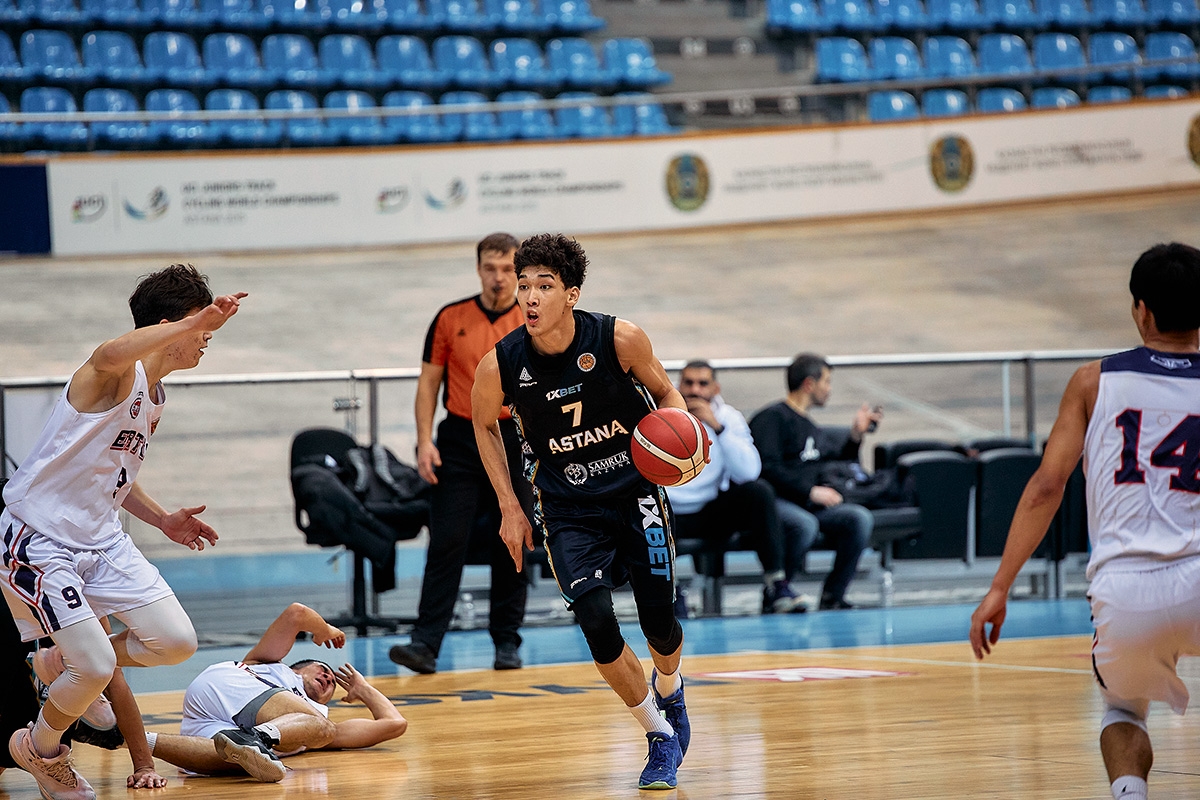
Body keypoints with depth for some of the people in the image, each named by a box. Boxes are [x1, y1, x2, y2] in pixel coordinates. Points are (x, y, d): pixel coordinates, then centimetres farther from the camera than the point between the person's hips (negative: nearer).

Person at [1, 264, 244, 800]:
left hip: (101, 538, 9)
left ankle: (69, 665, 24)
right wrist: (194, 323, -54)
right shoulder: (118, 376, -19)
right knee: (96, 666, -13)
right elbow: (109, 356, -47)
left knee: (176, 642, -2)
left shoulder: (154, 399, 10)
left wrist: (162, 520, 14)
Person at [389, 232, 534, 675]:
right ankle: (426, 644, -10)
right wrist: (425, 441, -5)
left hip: (515, 442, 0)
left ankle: (507, 642, 16)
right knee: (446, 544, -7)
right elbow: (429, 382, 5)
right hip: (459, 440, 0)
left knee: (510, 547, 5)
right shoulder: (450, 319, 3)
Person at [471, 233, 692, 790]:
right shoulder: (500, 366, -16)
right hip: (568, 509, 0)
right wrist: (509, 507, 3)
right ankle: (659, 736, 4)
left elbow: (664, 393, 1)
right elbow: (484, 425, 5)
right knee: (596, 622, -17)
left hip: (636, 492, 0)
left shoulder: (619, 339, -18)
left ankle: (668, 690, 39)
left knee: (659, 621, 0)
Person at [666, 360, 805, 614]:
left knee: (758, 490, -25)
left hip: (714, 512, 2)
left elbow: (749, 472, -15)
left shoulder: (728, 417, 1)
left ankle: (775, 585, -24)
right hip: (672, 515, -2)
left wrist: (717, 426, -22)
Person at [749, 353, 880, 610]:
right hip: (777, 501, -8)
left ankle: (833, 597, -14)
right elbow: (768, 468, -15)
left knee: (860, 518, -18)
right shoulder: (771, 418, -1)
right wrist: (811, 491, -16)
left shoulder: (811, 427, 27)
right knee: (805, 524, -39)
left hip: (810, 506, 8)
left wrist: (856, 434, 24)